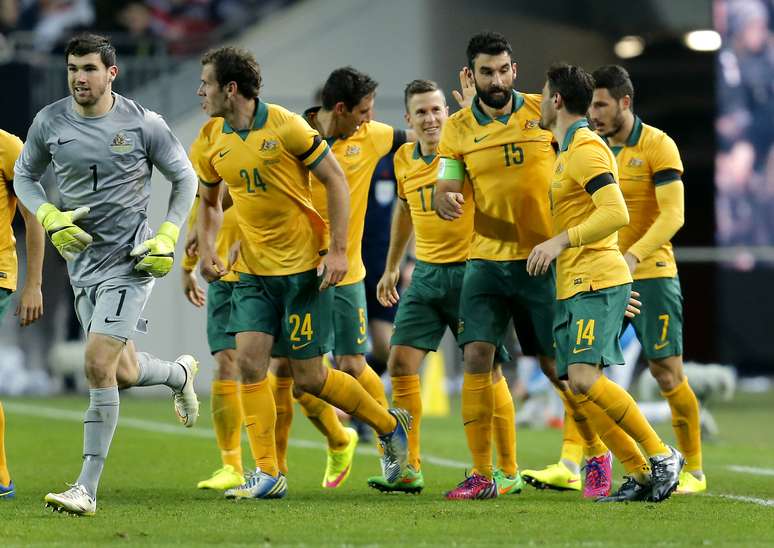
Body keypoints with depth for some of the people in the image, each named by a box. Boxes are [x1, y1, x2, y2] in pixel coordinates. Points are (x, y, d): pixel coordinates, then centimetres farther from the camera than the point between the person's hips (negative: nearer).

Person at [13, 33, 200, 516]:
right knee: (124, 374, 13)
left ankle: (88, 489, -12)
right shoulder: (50, 122, -1)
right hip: (81, 258, 5)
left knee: (99, 365, -17)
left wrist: (167, 238, -7)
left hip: (131, 259, -5)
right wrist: (50, 218, -5)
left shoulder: (144, 123, -9)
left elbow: (185, 178, 3)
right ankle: (181, 373, 51)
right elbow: (24, 175, 13)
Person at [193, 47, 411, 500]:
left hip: (304, 266, -5)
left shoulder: (285, 127, -14)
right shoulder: (210, 143, 2)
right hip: (254, 270, 5)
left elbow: (336, 181, -9)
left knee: (308, 377, -1)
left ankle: (390, 424, 23)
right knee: (249, 359, -10)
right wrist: (206, 249, 1)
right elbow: (210, 202, 19)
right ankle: (268, 474, -3)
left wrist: (337, 250, -14)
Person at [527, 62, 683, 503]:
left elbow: (617, 214, -23)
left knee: (584, 377, -20)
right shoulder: (570, 149, 19)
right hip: (575, 285, 10)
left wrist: (560, 241, -24)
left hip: (596, 282, -10)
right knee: (577, 383, 2)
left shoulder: (585, 149, -12)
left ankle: (663, 456, -14)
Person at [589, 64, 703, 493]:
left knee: (668, 373, -3)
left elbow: (673, 216, -16)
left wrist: (634, 255, -29)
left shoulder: (657, 146, -9)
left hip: (651, 274, -5)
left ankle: (693, 470, 8)